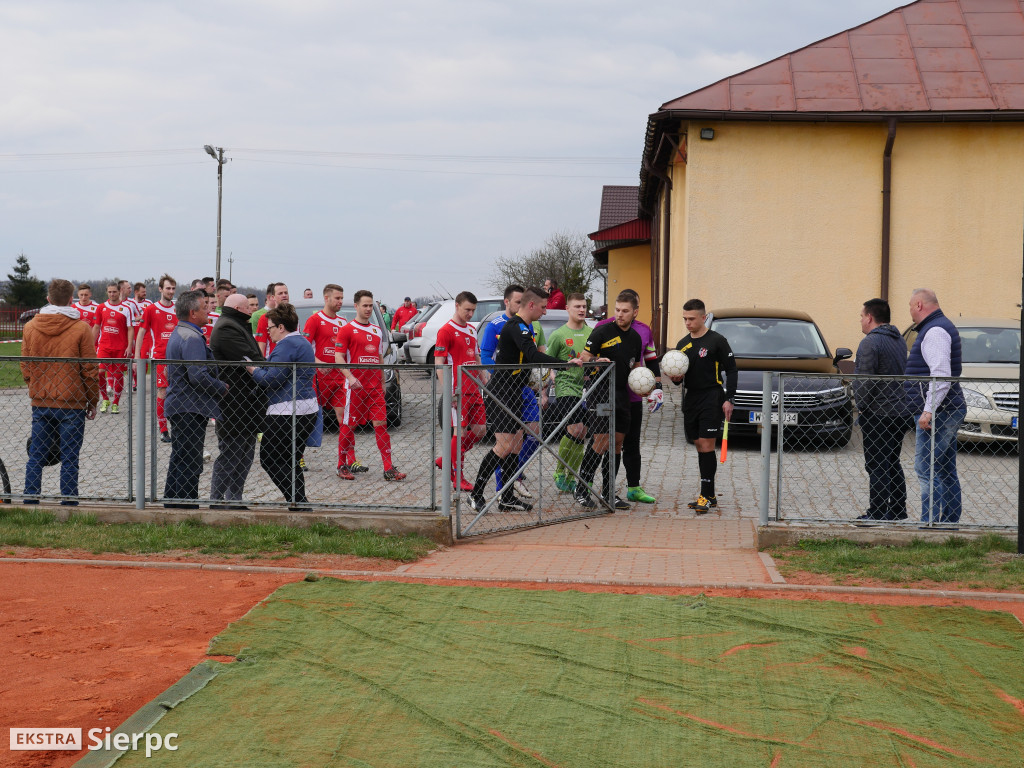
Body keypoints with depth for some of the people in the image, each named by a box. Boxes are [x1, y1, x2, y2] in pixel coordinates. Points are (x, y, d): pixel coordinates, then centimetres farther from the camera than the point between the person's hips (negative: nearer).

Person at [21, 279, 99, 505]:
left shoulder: (31, 327, 3)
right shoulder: (80, 328, -7)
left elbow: (25, 367, 8)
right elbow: (90, 370, -5)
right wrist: (92, 402, 4)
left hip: (40, 403, 3)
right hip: (71, 404, -3)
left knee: (36, 455, 9)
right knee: (69, 457, 2)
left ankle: (30, 499, 10)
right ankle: (69, 500, 3)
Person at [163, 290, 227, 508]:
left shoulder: (179, 333, 17)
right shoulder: (192, 337, -17)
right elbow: (198, 376, -24)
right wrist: (223, 388, -11)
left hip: (178, 406, 11)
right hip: (190, 408, -11)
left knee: (180, 458, 17)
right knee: (190, 462, -6)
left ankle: (172, 501, 23)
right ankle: (187, 503, -3)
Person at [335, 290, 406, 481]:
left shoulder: (377, 331, 17)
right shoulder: (347, 330, -1)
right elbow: (338, 358, -8)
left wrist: (382, 383, 18)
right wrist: (350, 377, -21)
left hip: (375, 386, 5)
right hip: (355, 386, -5)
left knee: (381, 424, -2)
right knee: (348, 426, 2)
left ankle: (389, 469, -4)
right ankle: (344, 466, 14)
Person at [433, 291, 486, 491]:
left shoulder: (472, 330, 16)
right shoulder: (446, 331, -8)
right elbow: (439, 363, -12)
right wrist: (447, 391, -19)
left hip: (474, 390, 8)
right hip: (458, 391, -8)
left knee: (480, 430, 7)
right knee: (461, 432, -6)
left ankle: (447, 460, 20)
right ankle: (457, 477, 2)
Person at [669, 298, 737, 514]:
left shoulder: (716, 340, -5)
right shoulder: (682, 344, 14)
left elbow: (731, 370, -4)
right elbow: (679, 376, 21)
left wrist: (729, 399, -12)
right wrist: (676, 378, -3)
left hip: (712, 399, -6)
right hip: (691, 399, 6)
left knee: (707, 446, -10)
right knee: (699, 446, 8)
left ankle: (706, 495, -9)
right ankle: (709, 496, 14)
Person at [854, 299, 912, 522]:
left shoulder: (870, 342, -14)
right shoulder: (899, 340, 15)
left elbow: (865, 381, -19)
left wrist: (861, 406, -8)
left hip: (878, 414, -9)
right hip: (901, 412, 9)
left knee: (877, 466, -5)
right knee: (892, 463, 17)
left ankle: (877, 514, -5)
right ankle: (898, 510, 20)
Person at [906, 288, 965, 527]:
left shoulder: (935, 331, -14)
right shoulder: (941, 327, 20)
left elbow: (941, 375, -24)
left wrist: (928, 409, -26)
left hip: (937, 412, -11)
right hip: (947, 412, 11)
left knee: (926, 469, -12)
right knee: (946, 472, 12)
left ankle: (931, 520, -14)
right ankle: (950, 521, 15)